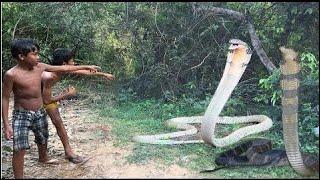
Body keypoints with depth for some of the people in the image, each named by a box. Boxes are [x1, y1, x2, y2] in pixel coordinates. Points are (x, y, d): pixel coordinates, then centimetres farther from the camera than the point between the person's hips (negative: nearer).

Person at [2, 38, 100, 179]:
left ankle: (43, 159, 56)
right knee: (20, 149, -9)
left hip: (40, 113, 6)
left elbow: (62, 68, 4)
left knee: (43, 140, 25)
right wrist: (6, 125, -16)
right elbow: (5, 99, -14)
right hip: (21, 115, -6)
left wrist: (85, 67, 8)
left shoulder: (39, 67, -5)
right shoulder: (11, 74, -19)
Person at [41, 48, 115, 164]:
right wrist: (67, 95, -26)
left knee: (58, 122, 5)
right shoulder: (49, 77, -40)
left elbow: (82, 72, -3)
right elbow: (46, 101, -34)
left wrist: (102, 74, 5)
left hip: (46, 95, 7)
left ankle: (68, 151, 11)